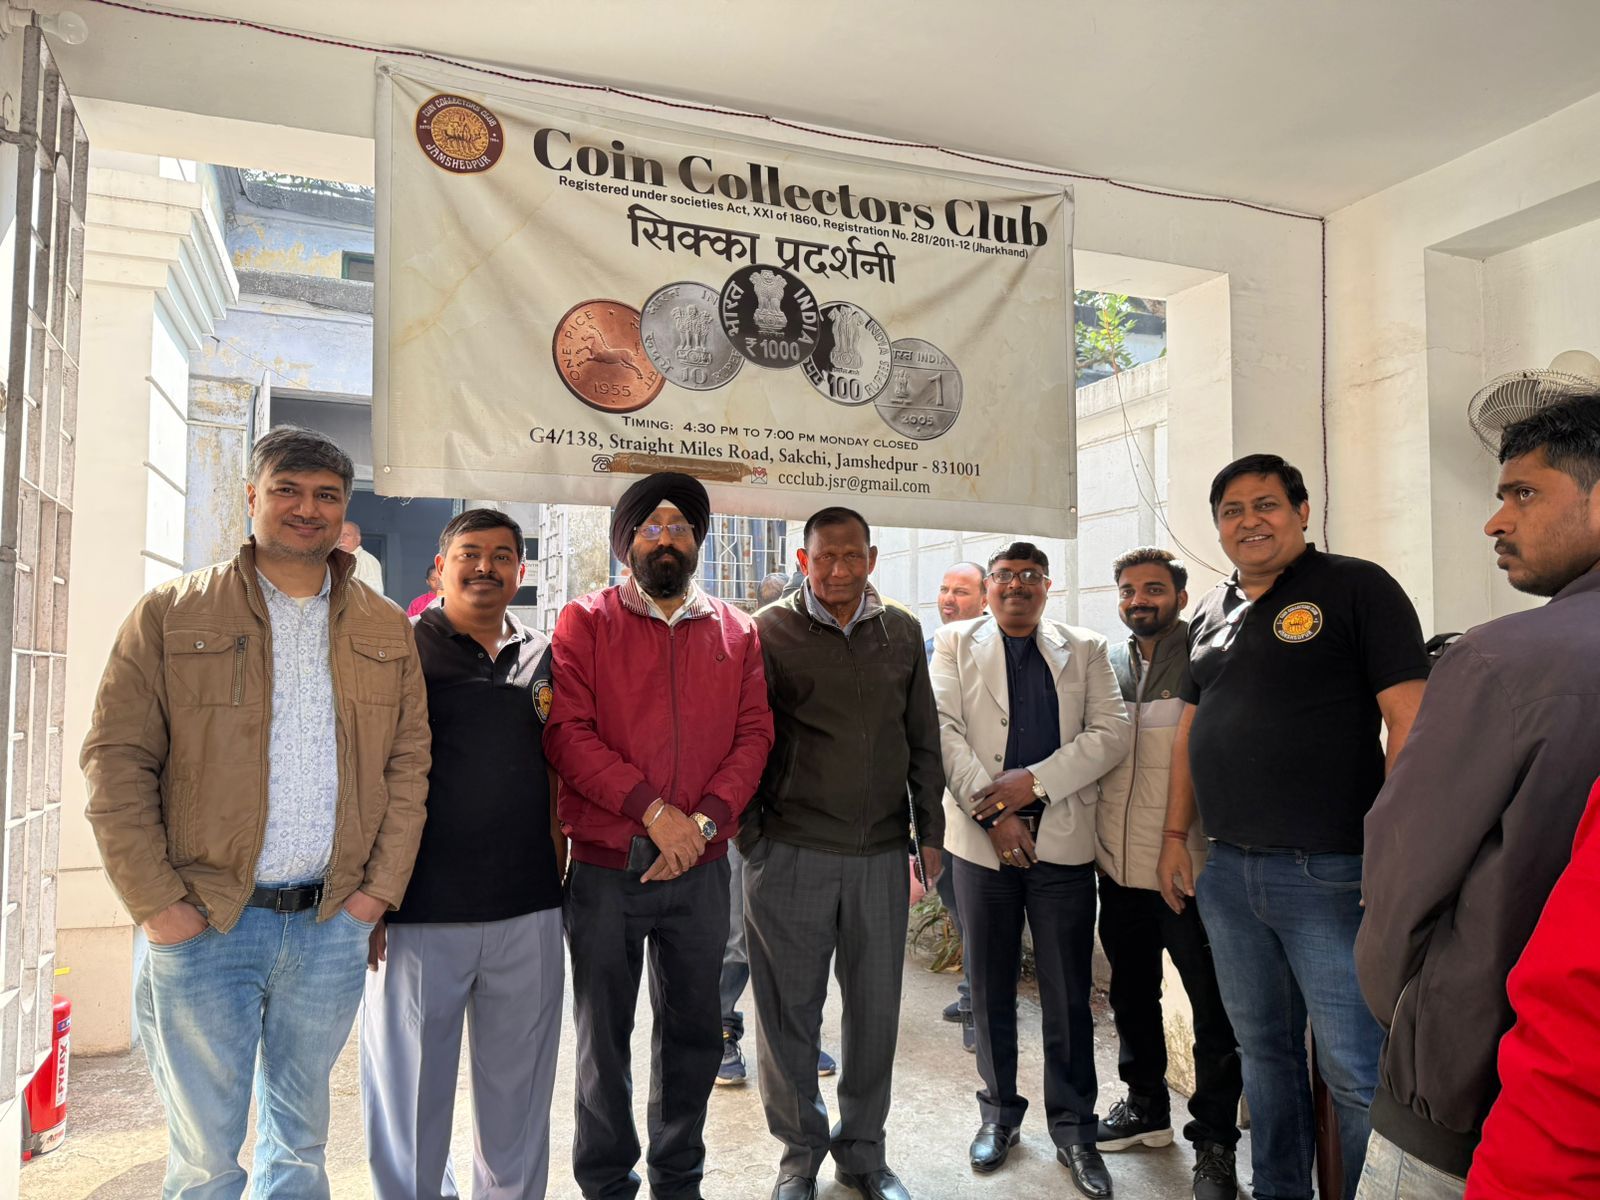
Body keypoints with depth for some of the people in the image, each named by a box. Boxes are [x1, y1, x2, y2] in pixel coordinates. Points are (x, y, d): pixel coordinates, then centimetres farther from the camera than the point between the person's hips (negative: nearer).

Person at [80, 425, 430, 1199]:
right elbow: (115, 761, -4)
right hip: (202, 925, -2)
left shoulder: (385, 631, 6)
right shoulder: (170, 617, -1)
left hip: (333, 924, 2)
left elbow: (408, 764, 7)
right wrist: (155, 902, -9)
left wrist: (380, 888, 0)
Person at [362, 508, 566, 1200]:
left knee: (519, 1089, 15)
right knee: (410, 1090, 10)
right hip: (420, 912, -3)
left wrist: (557, 859, 11)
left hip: (528, 912, 4)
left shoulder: (541, 658, 10)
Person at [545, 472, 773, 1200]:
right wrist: (652, 808, -19)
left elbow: (753, 734, 2)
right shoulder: (585, 622, -1)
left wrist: (706, 818, -13)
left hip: (702, 865, 3)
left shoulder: (736, 631, 7)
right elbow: (567, 731, -11)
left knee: (693, 1029, 14)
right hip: (606, 865, -2)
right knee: (604, 1035, 11)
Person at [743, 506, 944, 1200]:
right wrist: (750, 836, -2)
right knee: (790, 1010, 9)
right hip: (791, 854, -2)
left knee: (876, 1009, 12)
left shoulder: (902, 633, 7)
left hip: (882, 855, 3)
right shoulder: (770, 631, -3)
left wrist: (930, 830, 11)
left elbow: (924, 740, 12)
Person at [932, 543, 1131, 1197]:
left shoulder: (1085, 651, 9)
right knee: (990, 988, 11)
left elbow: (1112, 732, -1)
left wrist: (1033, 781, -13)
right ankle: (999, 1112, 28)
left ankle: (1073, 1128, 22)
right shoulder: (955, 644, 7)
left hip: (1062, 841, 0)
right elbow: (943, 729, -4)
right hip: (981, 837, 0)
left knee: (1068, 995, 6)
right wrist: (992, 810, -14)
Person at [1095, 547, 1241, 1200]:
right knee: (1131, 992, 19)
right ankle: (1146, 1105, 38)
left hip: (1190, 867, -5)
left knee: (1211, 1005, 5)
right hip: (1119, 865, 5)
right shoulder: (1106, 665, 7)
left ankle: (1215, 1141, 21)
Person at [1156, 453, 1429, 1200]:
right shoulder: (1211, 613, 13)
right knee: (1263, 1049, 17)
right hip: (1226, 871, 6)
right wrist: (1175, 837, 13)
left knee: (1356, 1069, 0)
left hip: (1330, 872, -6)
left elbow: (1408, 721, -10)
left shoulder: (1357, 588, -5)